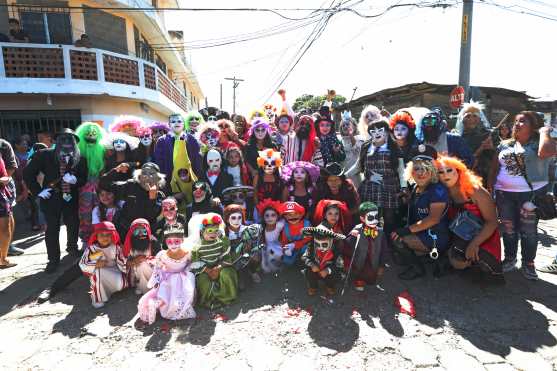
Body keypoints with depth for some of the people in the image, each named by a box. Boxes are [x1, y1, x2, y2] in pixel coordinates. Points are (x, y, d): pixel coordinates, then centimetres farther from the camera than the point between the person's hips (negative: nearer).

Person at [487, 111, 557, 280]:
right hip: (504, 194, 4)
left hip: (531, 194, -4)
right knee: (508, 229, 12)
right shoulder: (505, 145, 11)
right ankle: (509, 259, 27)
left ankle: (528, 264, 18)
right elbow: (494, 168, 13)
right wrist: (489, 188, 7)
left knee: (528, 231, 3)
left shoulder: (537, 143, -2)